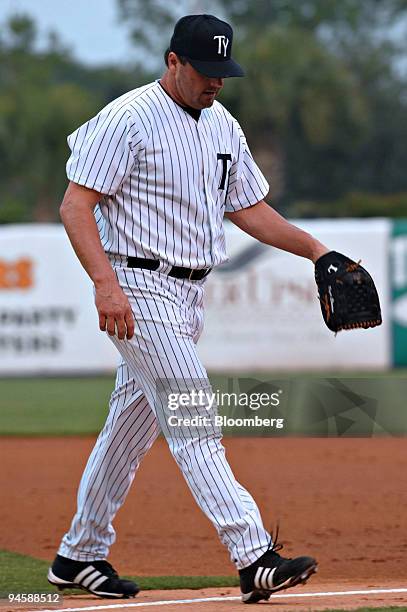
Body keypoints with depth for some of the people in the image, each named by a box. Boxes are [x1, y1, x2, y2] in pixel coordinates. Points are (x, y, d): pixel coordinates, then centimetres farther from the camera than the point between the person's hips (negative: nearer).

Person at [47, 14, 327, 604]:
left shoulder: (223, 125, 13)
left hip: (189, 294, 8)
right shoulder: (128, 119, -12)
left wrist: (316, 249, 8)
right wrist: (106, 282, -28)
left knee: (133, 427, 14)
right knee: (194, 423, -15)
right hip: (140, 291, -8)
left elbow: (250, 208, 20)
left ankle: (79, 556, 25)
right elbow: (76, 205, -16)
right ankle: (253, 558, -22)